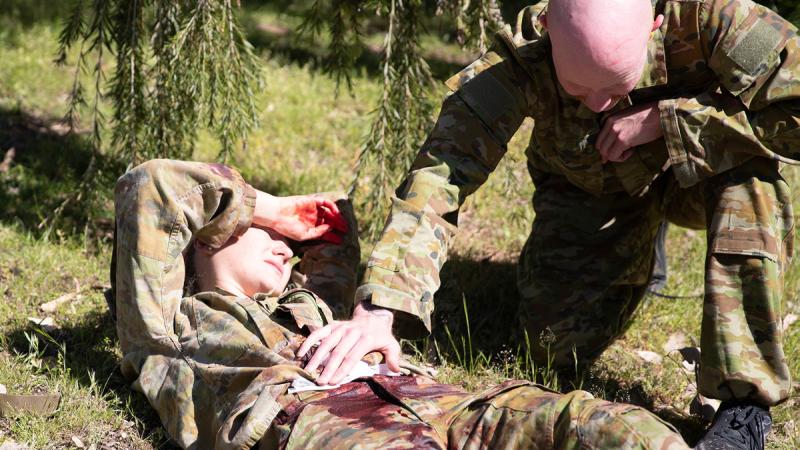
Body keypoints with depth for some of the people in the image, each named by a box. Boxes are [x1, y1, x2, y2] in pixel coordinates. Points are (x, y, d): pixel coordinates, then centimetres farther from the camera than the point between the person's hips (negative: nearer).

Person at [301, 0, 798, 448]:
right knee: (561, 345, -11)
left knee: (751, 169, -34)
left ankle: (746, 401, -24)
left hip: (695, 171, -1)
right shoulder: (519, 58, -35)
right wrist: (380, 310, -52)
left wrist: (665, 120, -41)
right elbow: (440, 172, -39)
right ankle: (632, 261, 24)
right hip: (588, 190, 2)